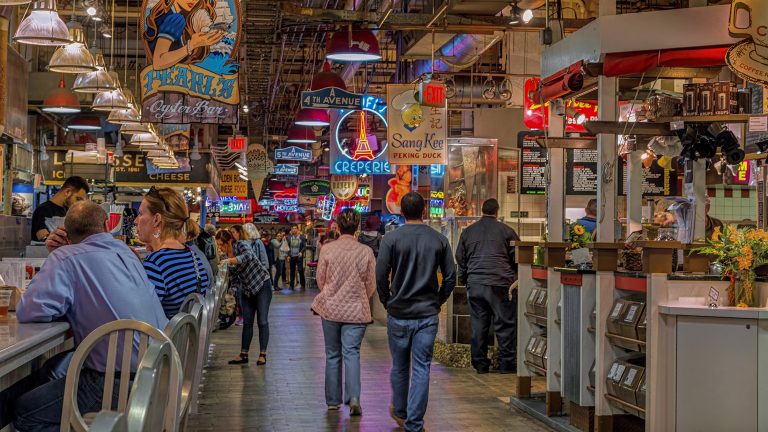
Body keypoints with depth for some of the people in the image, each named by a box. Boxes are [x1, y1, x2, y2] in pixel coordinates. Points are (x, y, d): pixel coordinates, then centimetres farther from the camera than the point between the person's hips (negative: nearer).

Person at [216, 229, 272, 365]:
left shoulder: (241, 245, -17)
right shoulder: (226, 256, 2)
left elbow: (248, 256, -41)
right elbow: (233, 276, 9)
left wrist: (230, 261, -52)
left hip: (262, 284, -6)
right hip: (246, 289, 6)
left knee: (262, 321, -5)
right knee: (247, 322, 7)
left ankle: (262, 355, 1)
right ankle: (243, 355, 11)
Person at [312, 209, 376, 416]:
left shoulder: (327, 249, -8)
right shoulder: (365, 251, -7)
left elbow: (320, 280, 3)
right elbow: (371, 285, 1)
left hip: (330, 308, 1)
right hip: (356, 311, -1)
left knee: (333, 355, 12)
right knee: (351, 353, 2)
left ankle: (333, 401, 19)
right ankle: (353, 398, -13)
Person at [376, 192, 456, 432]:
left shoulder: (391, 238, -7)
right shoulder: (439, 240, 0)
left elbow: (381, 276, -8)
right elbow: (450, 277, 1)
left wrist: (387, 302, 6)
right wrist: (437, 302, 12)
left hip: (398, 313, -1)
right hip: (428, 314, 1)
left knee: (399, 366, 16)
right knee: (421, 369, 3)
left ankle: (400, 412, 34)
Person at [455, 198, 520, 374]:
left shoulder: (467, 231, 12)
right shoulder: (506, 231, 1)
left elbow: (460, 259, 17)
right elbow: (517, 258, 4)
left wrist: (464, 280, 28)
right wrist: (515, 278, 19)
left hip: (475, 284, 4)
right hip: (500, 284, -3)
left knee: (478, 325, 8)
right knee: (505, 324, 2)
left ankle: (480, 363, 11)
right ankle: (506, 363, 3)